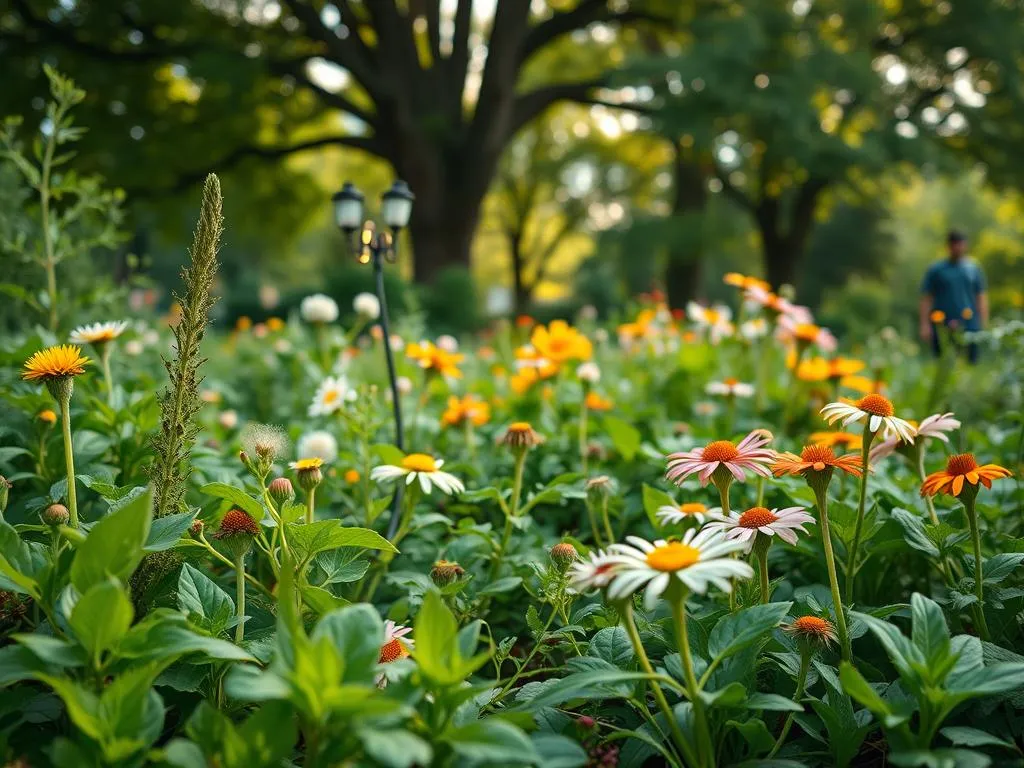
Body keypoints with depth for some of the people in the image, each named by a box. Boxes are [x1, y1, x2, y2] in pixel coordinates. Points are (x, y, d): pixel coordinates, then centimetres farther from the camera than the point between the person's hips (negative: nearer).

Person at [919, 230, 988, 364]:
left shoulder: (974, 268, 11)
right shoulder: (935, 269, 5)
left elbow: (981, 298, 12)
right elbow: (926, 299, 2)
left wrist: (984, 326, 5)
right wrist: (925, 325, -6)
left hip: (970, 327, 2)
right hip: (942, 327, -2)